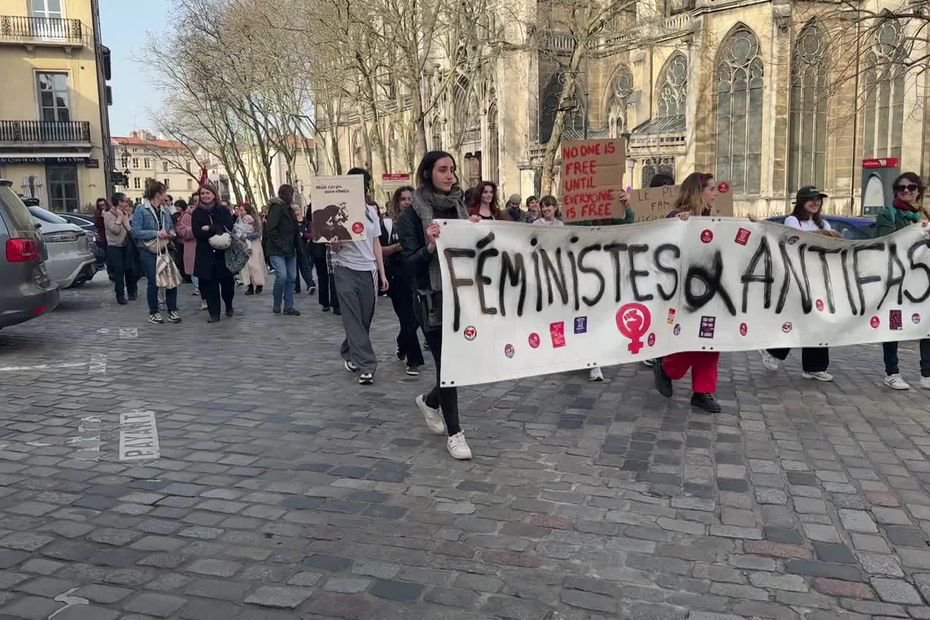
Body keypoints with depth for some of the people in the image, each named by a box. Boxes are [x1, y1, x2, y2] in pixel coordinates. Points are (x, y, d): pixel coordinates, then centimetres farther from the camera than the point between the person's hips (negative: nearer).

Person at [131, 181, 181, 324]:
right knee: (153, 283, 1)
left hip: (165, 250, 5)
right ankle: (153, 313, 15)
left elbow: (172, 227, 22)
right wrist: (156, 233, -21)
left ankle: (172, 310, 12)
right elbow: (136, 231, -13)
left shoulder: (165, 210, 10)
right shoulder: (141, 210, -6)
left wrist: (171, 233, -2)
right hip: (149, 252, -5)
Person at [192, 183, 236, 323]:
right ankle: (214, 313, 5)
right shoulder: (197, 213, 6)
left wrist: (209, 228, -13)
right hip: (205, 255, 0)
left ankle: (229, 306, 29)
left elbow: (228, 229, -8)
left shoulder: (224, 211, 5)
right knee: (209, 284, -2)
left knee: (227, 282, 2)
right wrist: (218, 230, -14)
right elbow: (197, 233, -7)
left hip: (223, 254, 0)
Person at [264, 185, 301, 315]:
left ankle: (289, 306, 9)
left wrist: (294, 246, 8)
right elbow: (270, 229, -17)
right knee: (282, 276, -17)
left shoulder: (288, 209, 18)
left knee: (292, 277, 4)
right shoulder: (276, 207, -9)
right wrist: (281, 245, -18)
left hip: (289, 250, 8)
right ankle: (276, 303, 3)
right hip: (277, 251, -8)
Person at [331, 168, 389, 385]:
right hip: (346, 270, -4)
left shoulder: (371, 210, 7)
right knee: (354, 319, -5)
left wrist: (382, 274, 11)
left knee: (365, 319, 8)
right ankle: (366, 366, -4)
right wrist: (334, 244, -27)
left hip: (368, 271, 4)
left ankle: (348, 353, 30)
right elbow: (336, 248, -2)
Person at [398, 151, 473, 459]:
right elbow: (410, 264, -10)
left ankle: (430, 401, 38)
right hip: (434, 299, -5)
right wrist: (430, 246, -27)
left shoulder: (460, 207, 10)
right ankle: (454, 433, 15)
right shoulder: (412, 215, -5)